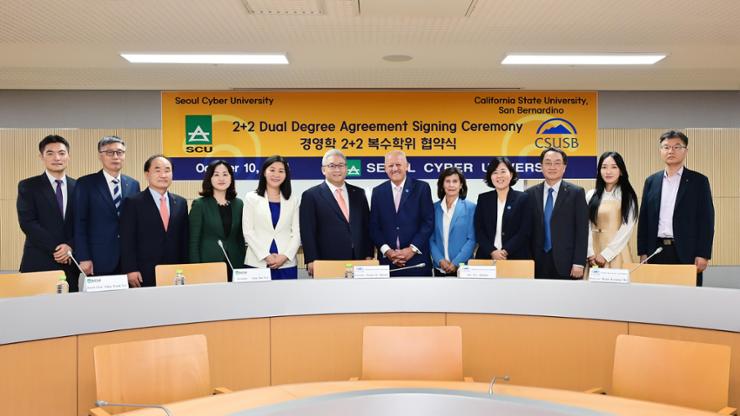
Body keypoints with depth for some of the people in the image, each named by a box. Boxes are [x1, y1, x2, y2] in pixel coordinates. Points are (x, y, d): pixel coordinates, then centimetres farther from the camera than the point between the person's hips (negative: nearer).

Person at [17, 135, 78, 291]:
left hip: (71, 262, 2)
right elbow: (27, 222, -7)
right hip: (38, 263, -2)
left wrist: (70, 247, -11)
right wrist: (55, 248, -13)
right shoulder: (28, 186, 2)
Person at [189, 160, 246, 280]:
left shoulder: (238, 204, 9)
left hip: (234, 265, 3)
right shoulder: (199, 204, -1)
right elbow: (193, 241, -3)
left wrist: (244, 265, 7)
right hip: (208, 265, -3)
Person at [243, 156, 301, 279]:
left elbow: (296, 232, 7)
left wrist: (285, 256, -8)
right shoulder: (252, 198, 7)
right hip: (258, 263, -1)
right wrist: (266, 256, -10)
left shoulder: (293, 200, 12)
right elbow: (248, 232, 0)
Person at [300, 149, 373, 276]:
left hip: (358, 262, 4)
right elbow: (307, 232, -2)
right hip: (327, 264, -3)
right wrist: (312, 261, -9)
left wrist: (368, 256, 6)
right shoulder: (311, 196, 1)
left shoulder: (358, 193, 13)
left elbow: (367, 227, 14)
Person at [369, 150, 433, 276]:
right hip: (387, 260, 2)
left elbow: (428, 222, -3)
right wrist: (387, 250, -7)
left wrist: (412, 249, -11)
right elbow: (374, 226, 6)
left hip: (417, 259, -2)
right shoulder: (378, 192, 9)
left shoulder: (421, 188, 2)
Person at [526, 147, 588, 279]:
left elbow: (582, 230, -2)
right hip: (538, 264, 2)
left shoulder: (576, 193, 1)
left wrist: (579, 263, -8)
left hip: (566, 263, -2)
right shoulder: (531, 194, 8)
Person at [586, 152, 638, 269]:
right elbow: (587, 226, 2)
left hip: (617, 252, -2)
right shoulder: (591, 195, 7)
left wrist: (605, 254, -12)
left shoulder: (628, 196, 1)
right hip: (595, 250, 2)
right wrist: (590, 253, -9)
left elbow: (627, 229, -7)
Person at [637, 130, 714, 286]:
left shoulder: (698, 181, 3)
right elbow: (644, 218, 10)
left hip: (686, 252, -2)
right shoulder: (651, 181, 11)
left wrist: (703, 254, -9)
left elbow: (706, 219, -2)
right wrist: (642, 252, 5)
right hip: (657, 251, 3)